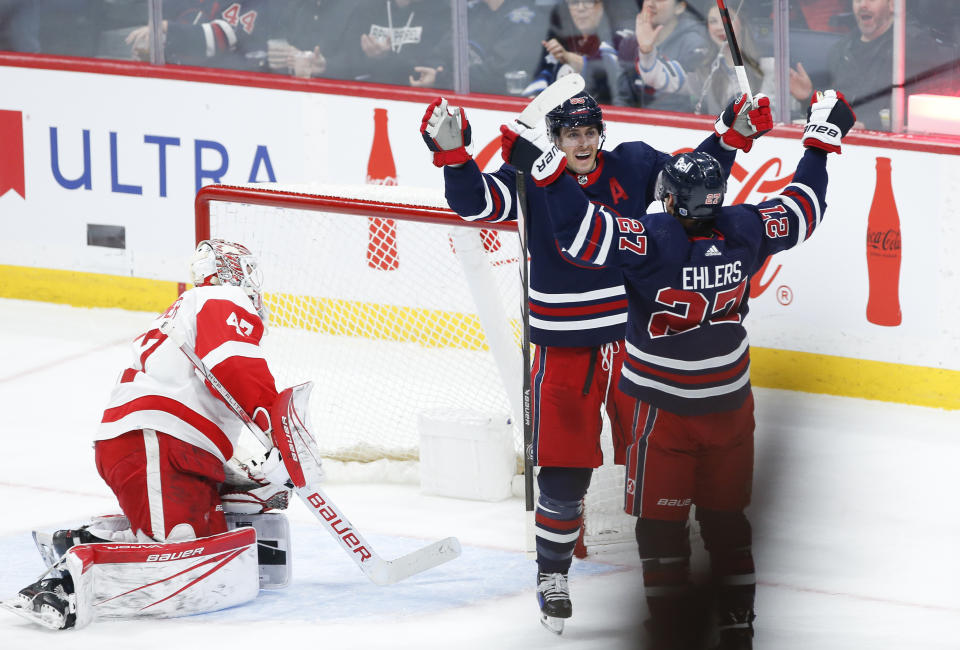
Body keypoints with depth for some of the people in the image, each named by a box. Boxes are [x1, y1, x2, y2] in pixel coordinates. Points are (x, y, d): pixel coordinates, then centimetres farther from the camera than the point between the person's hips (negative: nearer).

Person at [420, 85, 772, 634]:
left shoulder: (632, 165, 0)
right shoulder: (531, 178, -6)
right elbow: (476, 200, -16)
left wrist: (733, 136, -1)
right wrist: (452, 152, -31)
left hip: (634, 337, 2)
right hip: (563, 347, -2)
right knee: (564, 472, -1)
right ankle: (552, 576, 16)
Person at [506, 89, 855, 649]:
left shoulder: (653, 241, -23)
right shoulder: (743, 231, -8)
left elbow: (582, 230, -32)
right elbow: (802, 209, 8)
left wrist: (545, 165, -27)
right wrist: (823, 141, 20)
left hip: (666, 411, -5)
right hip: (731, 407, 5)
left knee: (662, 520, 6)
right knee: (726, 518, 17)